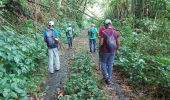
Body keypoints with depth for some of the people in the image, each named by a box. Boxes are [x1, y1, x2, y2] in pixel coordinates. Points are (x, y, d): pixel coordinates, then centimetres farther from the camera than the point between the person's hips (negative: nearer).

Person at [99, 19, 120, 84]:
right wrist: (116, 50, 19)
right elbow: (118, 43, 4)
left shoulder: (103, 32, -17)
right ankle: (109, 79, 24)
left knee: (103, 63, 19)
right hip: (112, 51, 4)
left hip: (104, 51, -4)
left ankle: (106, 77, 11)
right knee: (110, 65, 14)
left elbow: (100, 43, -20)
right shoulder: (115, 32, -1)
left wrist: (100, 42, 3)